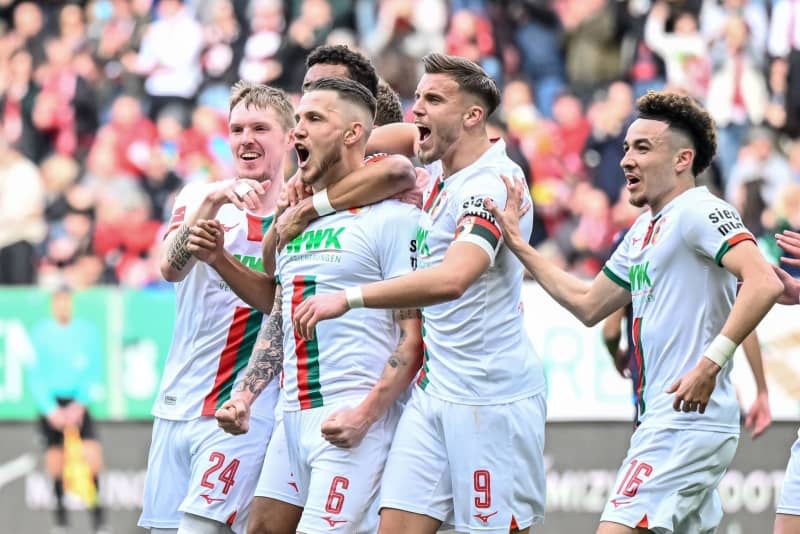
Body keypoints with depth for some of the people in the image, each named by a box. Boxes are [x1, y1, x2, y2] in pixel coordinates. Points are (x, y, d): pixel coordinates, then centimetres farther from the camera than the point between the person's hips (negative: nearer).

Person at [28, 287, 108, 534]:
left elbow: (93, 373, 1)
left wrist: (79, 405, -11)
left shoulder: (88, 332, 2)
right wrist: (51, 410, -11)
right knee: (55, 463, 0)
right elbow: (35, 376, -1)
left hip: (78, 404, 0)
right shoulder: (40, 334, 0)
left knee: (93, 456, -14)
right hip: (50, 404, 0)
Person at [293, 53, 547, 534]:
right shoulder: (444, 177, 11)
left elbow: (453, 277, -32)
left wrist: (349, 297, -32)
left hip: (491, 399, -9)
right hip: (432, 390, 9)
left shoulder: (491, 183, -16)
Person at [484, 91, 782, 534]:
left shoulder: (699, 211, -12)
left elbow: (764, 283, -26)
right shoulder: (645, 229, 19)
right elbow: (588, 305, 28)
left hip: (686, 422, -10)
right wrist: (518, 245, 25)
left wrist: (711, 363, -31)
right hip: (661, 420, 10)